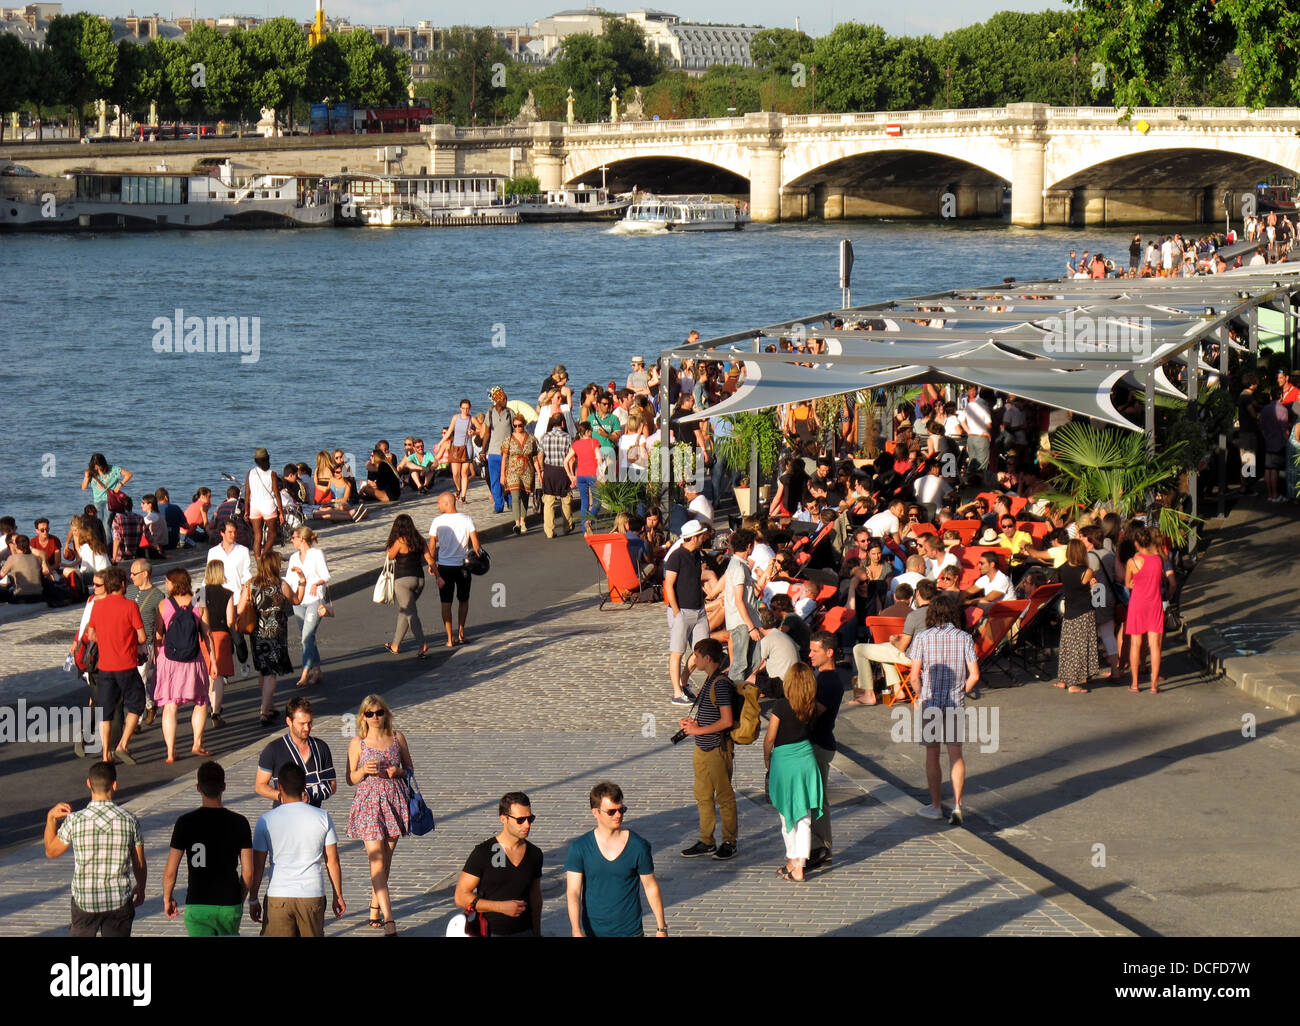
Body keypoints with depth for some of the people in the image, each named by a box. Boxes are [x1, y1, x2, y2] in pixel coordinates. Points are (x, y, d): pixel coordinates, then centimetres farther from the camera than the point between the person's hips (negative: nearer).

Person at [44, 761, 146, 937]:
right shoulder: (129, 820, -8)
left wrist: (50, 818, 12)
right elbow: (140, 864, 1)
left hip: (84, 901, 0)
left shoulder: (75, 820, -11)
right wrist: (140, 888, 19)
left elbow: (51, 851, 4)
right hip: (119, 902, 0)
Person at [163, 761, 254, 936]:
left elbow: (170, 872, -4)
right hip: (230, 905, 1)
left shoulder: (185, 823, -6)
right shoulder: (239, 823, -4)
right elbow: (248, 872, -1)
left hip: (197, 906, -1)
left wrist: (167, 898, 13)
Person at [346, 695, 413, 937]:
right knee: (377, 861, -11)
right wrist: (364, 771, -16)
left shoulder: (397, 738, 5)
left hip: (394, 802, 3)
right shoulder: (357, 743, -2)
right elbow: (351, 779, 4)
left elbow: (410, 769, 13)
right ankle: (388, 919, -16)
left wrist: (398, 772, -8)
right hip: (369, 804, -3)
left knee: (386, 861, 12)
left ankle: (375, 907, 32)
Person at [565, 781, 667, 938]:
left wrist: (661, 928, 5)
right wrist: (576, 932, -21)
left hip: (630, 931, -1)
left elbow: (651, 887, 3)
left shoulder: (638, 846, -6)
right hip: (592, 931, 1)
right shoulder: (580, 847, -7)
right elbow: (573, 891, -11)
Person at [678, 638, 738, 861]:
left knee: (724, 797, 2)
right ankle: (706, 842, 20)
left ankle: (729, 842, 11)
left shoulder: (721, 683, -19)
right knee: (703, 796, 13)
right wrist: (694, 722, 7)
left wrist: (698, 730, -16)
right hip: (703, 748, 10)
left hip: (718, 747, -10)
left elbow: (726, 721, -23)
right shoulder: (709, 680, 11)